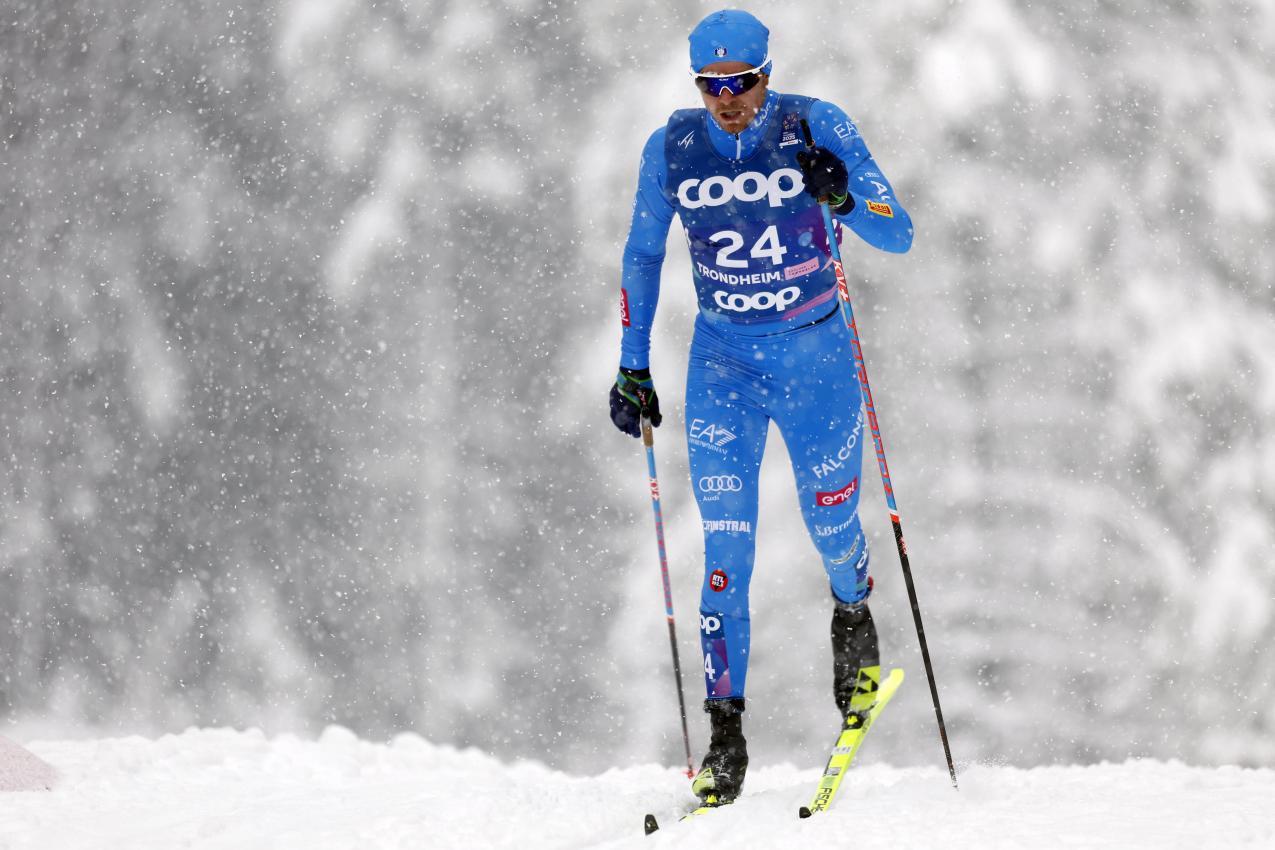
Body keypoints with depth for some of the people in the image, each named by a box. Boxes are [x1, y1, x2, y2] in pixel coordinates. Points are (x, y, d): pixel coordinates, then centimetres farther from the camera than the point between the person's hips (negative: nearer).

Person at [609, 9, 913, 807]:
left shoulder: (818, 128, -12)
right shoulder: (672, 148, -6)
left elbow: (900, 236, -11)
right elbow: (643, 255, 8)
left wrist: (845, 199, -31)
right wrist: (633, 365, 7)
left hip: (817, 358, -1)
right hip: (723, 361, 1)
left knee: (832, 527, 11)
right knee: (727, 546, -7)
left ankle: (853, 616, 47)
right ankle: (726, 731, -3)